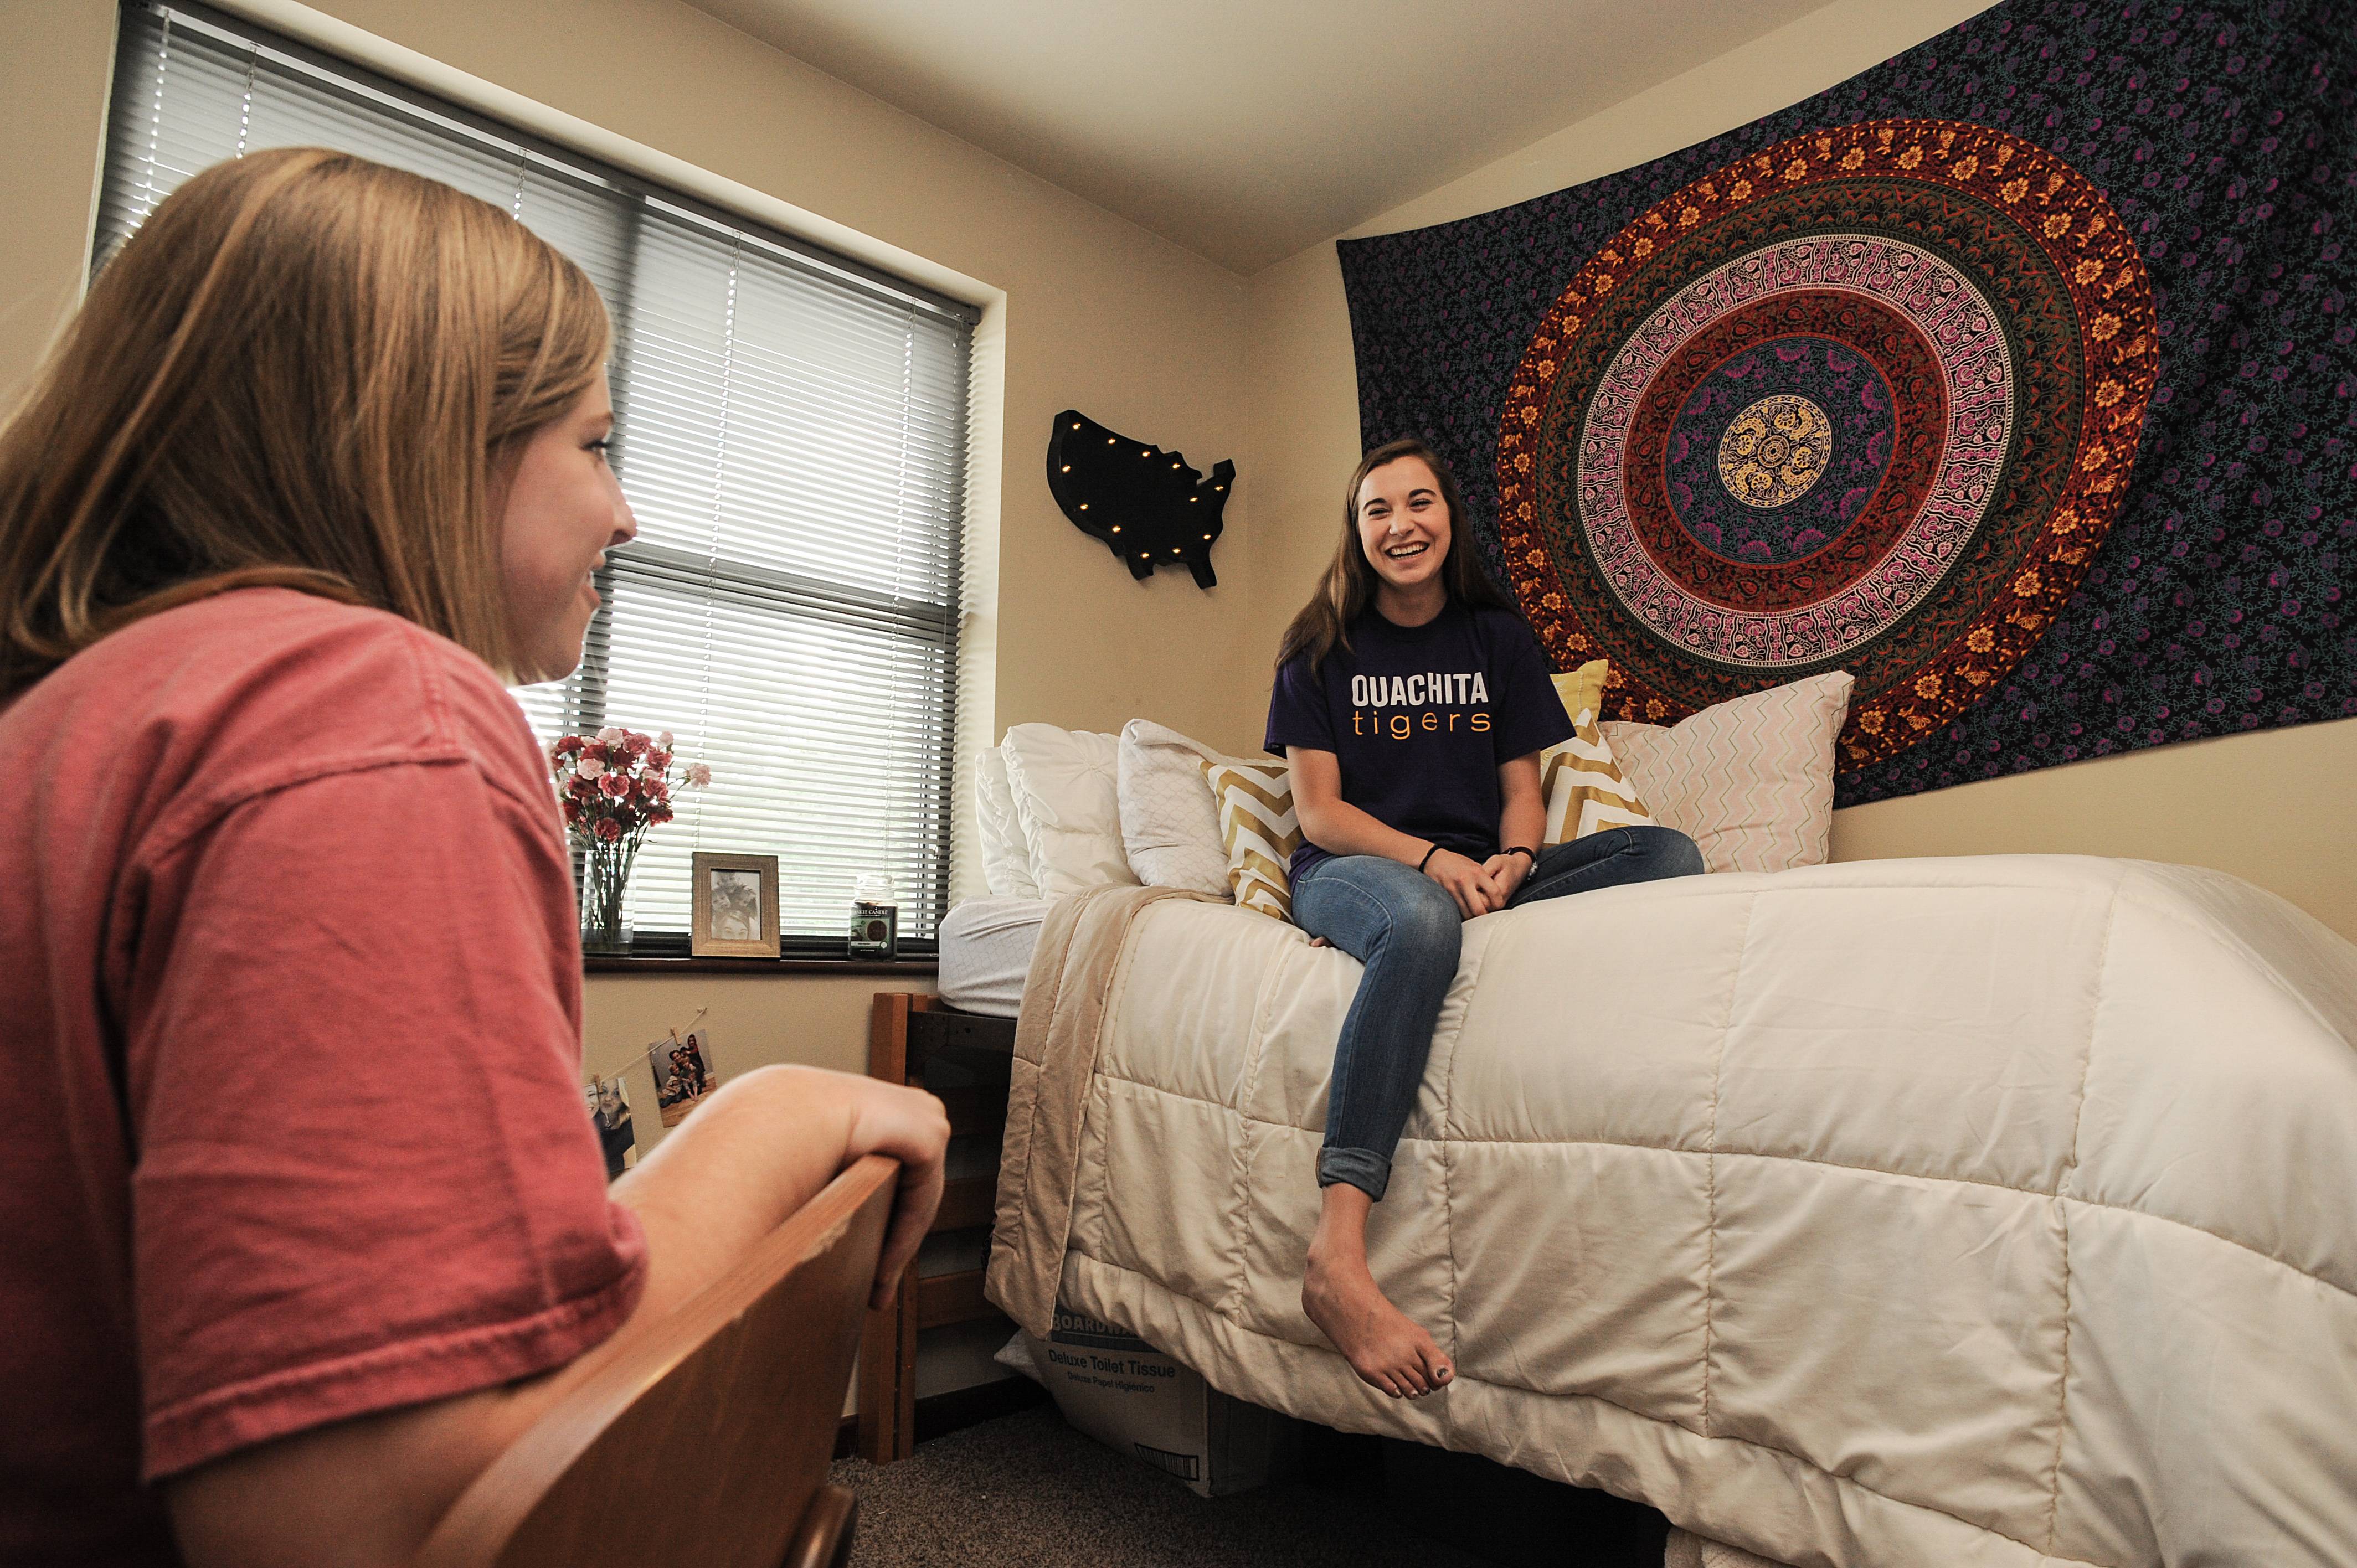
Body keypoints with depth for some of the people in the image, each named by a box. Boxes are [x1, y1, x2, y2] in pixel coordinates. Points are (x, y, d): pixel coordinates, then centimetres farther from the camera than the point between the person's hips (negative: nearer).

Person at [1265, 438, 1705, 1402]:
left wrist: (1511, 861, -14)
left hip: (1476, 873, 5)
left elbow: (1521, 788, 10)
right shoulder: (1322, 650, 6)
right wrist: (1429, 859, -20)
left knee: (1671, 855, -20)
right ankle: (1337, 1257, -49)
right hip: (1349, 870, -4)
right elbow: (1319, 812, -2)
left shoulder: (1499, 638, 14)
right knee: (1421, 920, -42)